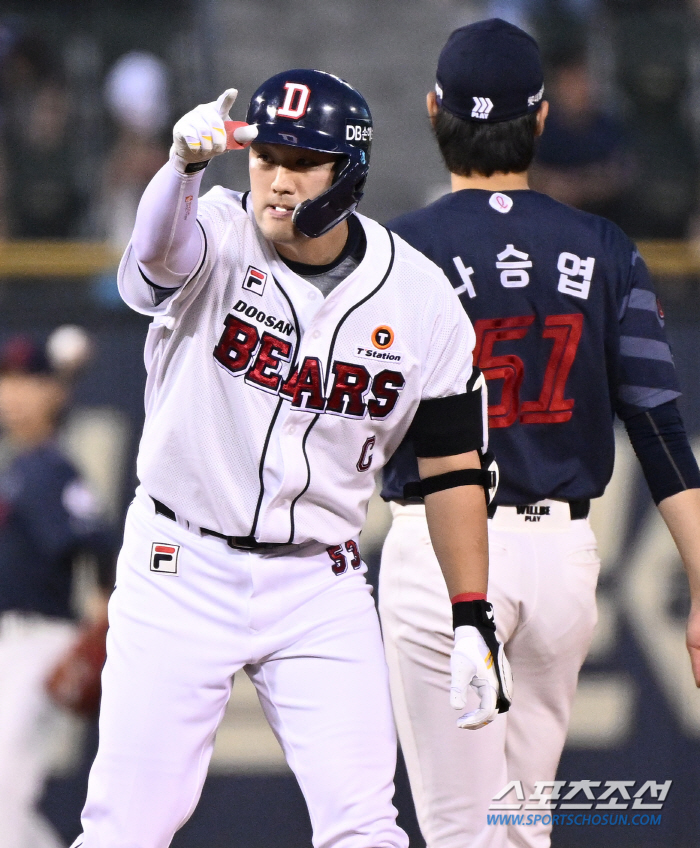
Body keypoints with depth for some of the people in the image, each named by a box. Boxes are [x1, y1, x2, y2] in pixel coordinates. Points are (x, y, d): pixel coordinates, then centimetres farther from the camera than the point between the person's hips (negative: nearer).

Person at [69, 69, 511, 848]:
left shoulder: (421, 301, -3)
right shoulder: (215, 238, -11)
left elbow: (451, 467, 4)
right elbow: (156, 250, -37)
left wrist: (473, 622, 0)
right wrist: (186, 163, -59)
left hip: (318, 584, 2)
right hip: (180, 571, -2)